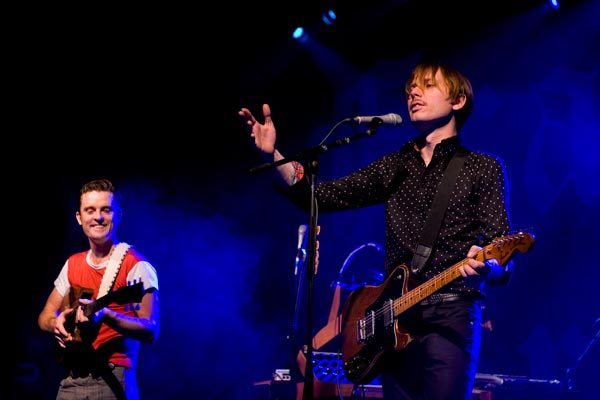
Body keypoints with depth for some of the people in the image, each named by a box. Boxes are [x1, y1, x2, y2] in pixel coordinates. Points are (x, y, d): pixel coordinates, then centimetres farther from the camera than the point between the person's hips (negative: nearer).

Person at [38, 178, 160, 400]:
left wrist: (104, 314, -26)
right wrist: (56, 323, -3)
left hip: (111, 379, -5)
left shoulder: (136, 265, -7)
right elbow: (45, 316, 19)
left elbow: (150, 331, -13)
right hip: (70, 379, 6)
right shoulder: (73, 264, 13)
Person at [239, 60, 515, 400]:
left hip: (450, 315, -5)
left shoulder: (483, 167, 4)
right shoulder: (394, 166, 17)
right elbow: (321, 196, 9)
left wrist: (487, 266, -30)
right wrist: (273, 156, -6)